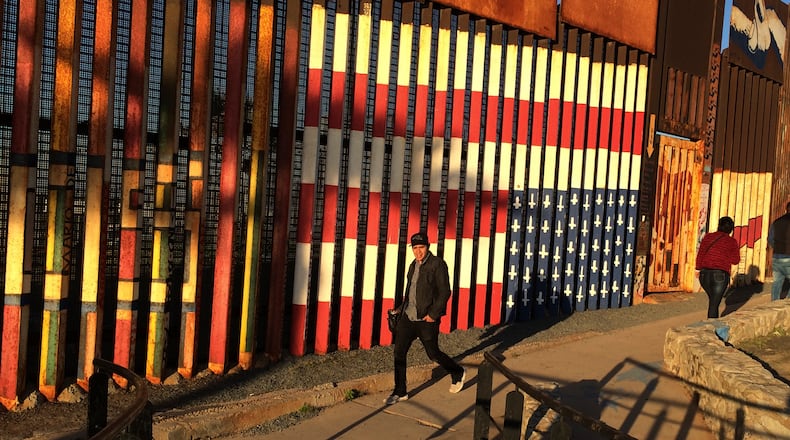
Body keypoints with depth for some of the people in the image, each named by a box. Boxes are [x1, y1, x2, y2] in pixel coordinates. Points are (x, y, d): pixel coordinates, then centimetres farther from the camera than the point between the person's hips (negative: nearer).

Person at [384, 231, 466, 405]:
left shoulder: (437, 264, -11)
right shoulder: (413, 265, 13)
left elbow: (445, 292, -14)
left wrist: (434, 314, -19)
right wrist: (401, 308, 15)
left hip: (427, 319, -7)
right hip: (408, 317, 7)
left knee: (433, 353, 6)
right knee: (399, 352, 2)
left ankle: (458, 373, 33)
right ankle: (400, 392, 13)